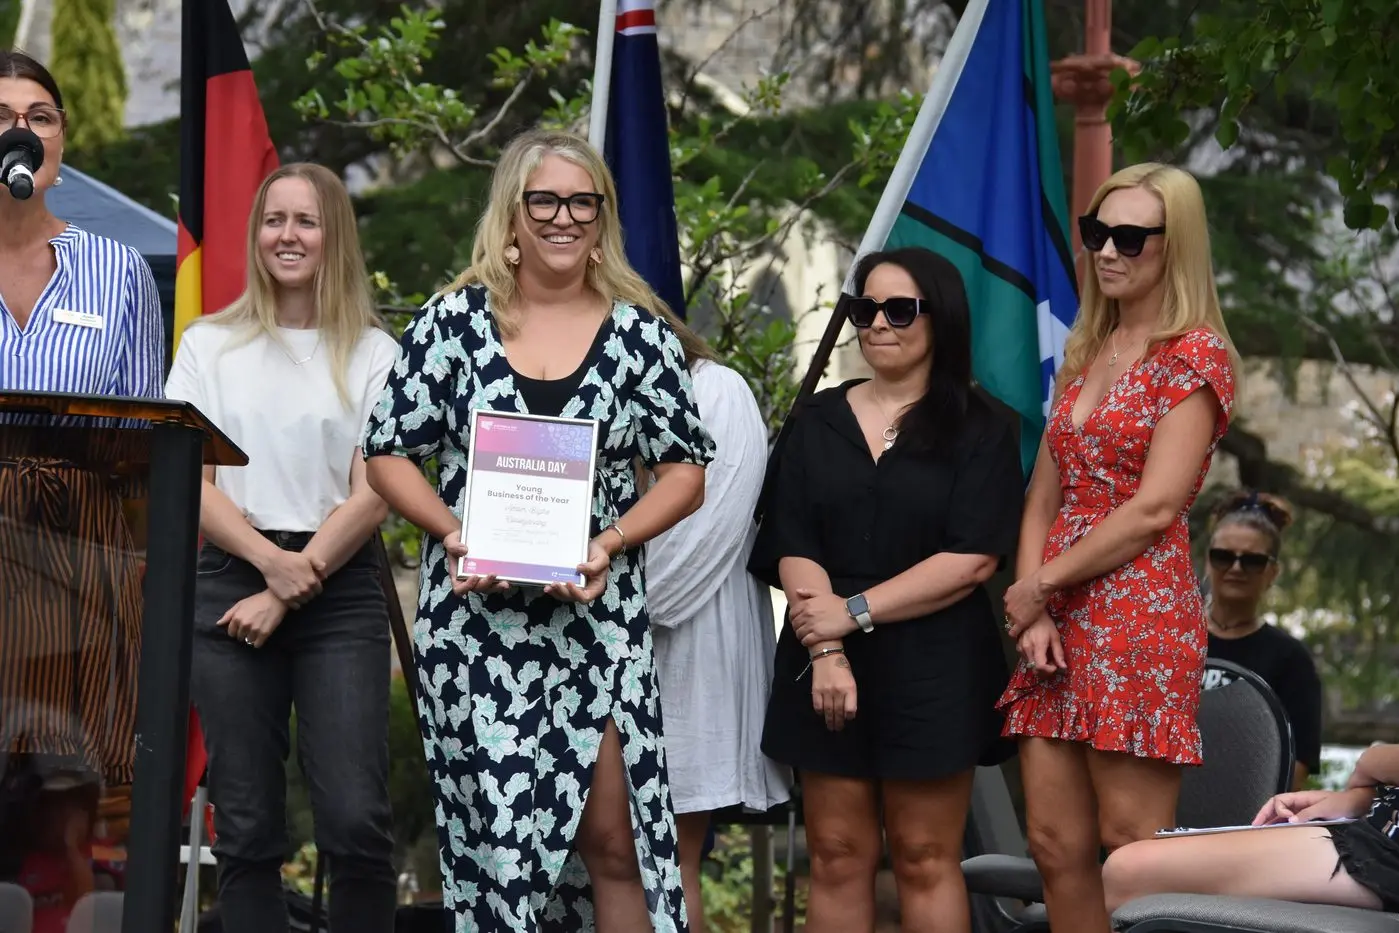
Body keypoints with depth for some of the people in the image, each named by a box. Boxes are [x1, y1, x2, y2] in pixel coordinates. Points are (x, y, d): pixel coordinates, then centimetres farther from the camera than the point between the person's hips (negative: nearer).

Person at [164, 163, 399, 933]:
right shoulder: (209, 345, 11)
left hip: (340, 592, -1)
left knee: (356, 820, -12)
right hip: (229, 588, 1)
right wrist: (272, 563, -12)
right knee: (246, 827, 1)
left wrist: (291, 593, -10)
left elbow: (372, 493, 0)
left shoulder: (373, 353, 7)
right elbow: (187, 481, 3)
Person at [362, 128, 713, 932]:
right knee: (494, 828, 3)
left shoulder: (641, 332, 5)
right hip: (476, 617, 0)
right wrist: (454, 533, -11)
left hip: (597, 617, 0)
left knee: (612, 839, -4)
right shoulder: (454, 321, 4)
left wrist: (611, 542, -11)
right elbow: (389, 454, 6)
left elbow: (685, 472, 6)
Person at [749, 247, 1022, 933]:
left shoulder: (978, 431, 2)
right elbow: (792, 548, 2)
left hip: (934, 667, -3)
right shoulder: (817, 423, 11)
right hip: (825, 666, 3)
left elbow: (971, 561, -9)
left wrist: (855, 612, -12)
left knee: (925, 857, 0)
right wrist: (826, 649, -13)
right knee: (836, 855, 4)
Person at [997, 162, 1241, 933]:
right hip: (1057, 622, 7)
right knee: (1055, 843, 5)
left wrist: (1038, 584, -8)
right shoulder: (1085, 356, 18)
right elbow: (1042, 500, 14)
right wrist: (1031, 612, -2)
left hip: (1139, 616, -7)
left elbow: (1155, 507, -13)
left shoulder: (1195, 355, -4)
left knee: (1132, 849, -7)